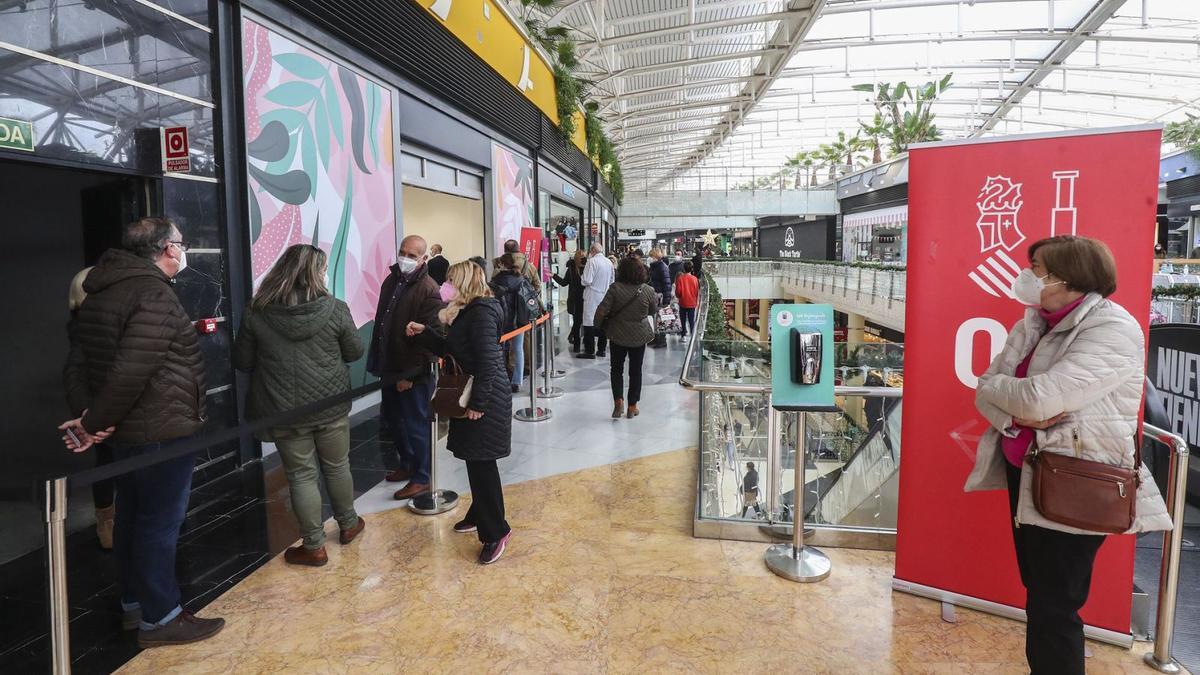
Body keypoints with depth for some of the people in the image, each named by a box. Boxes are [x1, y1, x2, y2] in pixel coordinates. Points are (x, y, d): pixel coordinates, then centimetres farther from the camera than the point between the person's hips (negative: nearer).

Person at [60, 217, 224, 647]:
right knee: (159, 524, 1)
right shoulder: (155, 294, -20)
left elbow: (77, 365, 10)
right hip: (162, 432, -10)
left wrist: (89, 415, -1)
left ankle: (134, 604, 33)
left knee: (132, 517, 19)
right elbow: (130, 373, -28)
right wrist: (95, 423, -15)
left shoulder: (102, 293, 11)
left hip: (126, 432, 10)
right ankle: (160, 619, 12)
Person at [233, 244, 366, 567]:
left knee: (301, 476, 10)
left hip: (285, 411, 0)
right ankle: (348, 524, 37)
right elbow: (355, 352, 2)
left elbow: (242, 362, 2)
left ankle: (314, 546, 19)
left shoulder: (256, 314, -7)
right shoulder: (334, 309, -10)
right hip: (331, 406, 0)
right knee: (337, 467, 19)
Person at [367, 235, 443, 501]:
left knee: (415, 426, 3)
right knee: (394, 419, 20)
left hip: (413, 374, -8)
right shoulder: (391, 280, 8)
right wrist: (377, 362, 13)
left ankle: (421, 478, 18)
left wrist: (409, 374, -19)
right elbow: (380, 323, 14)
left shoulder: (428, 290, -17)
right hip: (389, 368, 8)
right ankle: (407, 465, 39)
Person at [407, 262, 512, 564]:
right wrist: (424, 332, 7)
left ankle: (496, 531, 7)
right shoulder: (467, 312, 13)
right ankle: (480, 515, 34)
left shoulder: (482, 313, -19)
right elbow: (448, 348, 18)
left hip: (486, 398, -10)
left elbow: (487, 361, -24)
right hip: (469, 394, 10)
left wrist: (478, 403, -22)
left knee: (481, 463, -4)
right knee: (475, 461, 19)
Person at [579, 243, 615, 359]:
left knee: (589, 323, -2)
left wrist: (582, 278, 2)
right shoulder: (609, 262, 7)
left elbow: (586, 281, -18)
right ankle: (601, 349, 18)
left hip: (592, 297, -7)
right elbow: (612, 281, 14)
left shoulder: (592, 261, -14)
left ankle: (590, 351, -3)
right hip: (605, 296, 7)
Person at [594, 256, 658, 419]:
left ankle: (618, 400, 0)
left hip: (617, 335, -1)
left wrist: (599, 325, 1)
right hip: (639, 337, 1)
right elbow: (653, 311, 5)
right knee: (635, 371, 13)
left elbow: (601, 311, -17)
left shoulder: (615, 289, -15)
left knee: (616, 368, 16)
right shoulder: (648, 291, -10)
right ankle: (632, 407, 18)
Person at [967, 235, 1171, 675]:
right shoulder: (1034, 323, 8)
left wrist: (995, 386, -8)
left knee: (1052, 607, 2)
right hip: (1024, 473, 8)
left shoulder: (1112, 329, -16)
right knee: (1038, 591, 20)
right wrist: (1018, 414, -17)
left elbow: (1038, 398, -28)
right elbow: (986, 389, 3)